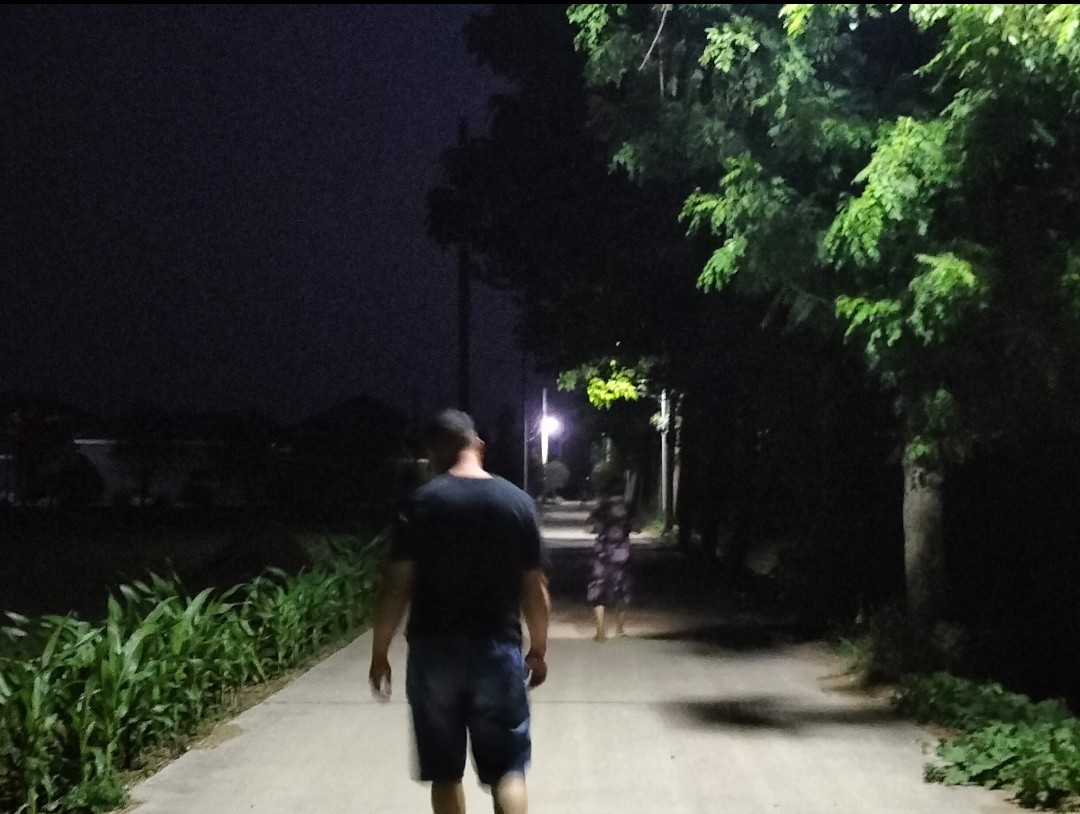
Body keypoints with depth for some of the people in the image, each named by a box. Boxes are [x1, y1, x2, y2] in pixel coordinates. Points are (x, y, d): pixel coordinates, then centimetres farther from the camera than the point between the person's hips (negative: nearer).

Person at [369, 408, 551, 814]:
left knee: (444, 771, 12)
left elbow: (397, 585, -8)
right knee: (507, 768, 7)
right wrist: (538, 650, 15)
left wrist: (380, 653, 1)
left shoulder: (422, 502, -4)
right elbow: (536, 589, 2)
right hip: (497, 649, 1)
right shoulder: (518, 502, 1)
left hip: (434, 651, -1)